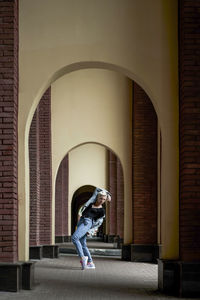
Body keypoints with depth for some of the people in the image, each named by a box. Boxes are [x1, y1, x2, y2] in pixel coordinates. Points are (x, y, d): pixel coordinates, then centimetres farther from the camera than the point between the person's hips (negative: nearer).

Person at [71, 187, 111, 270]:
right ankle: (90, 263, 5)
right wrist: (107, 193, 22)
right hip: (81, 222, 7)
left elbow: (98, 223, 5)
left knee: (74, 238, -24)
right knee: (82, 244, 1)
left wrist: (90, 231, -4)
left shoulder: (102, 211, 3)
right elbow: (97, 189, 24)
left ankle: (82, 257, -24)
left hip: (87, 223, -7)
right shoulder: (92, 202, 16)